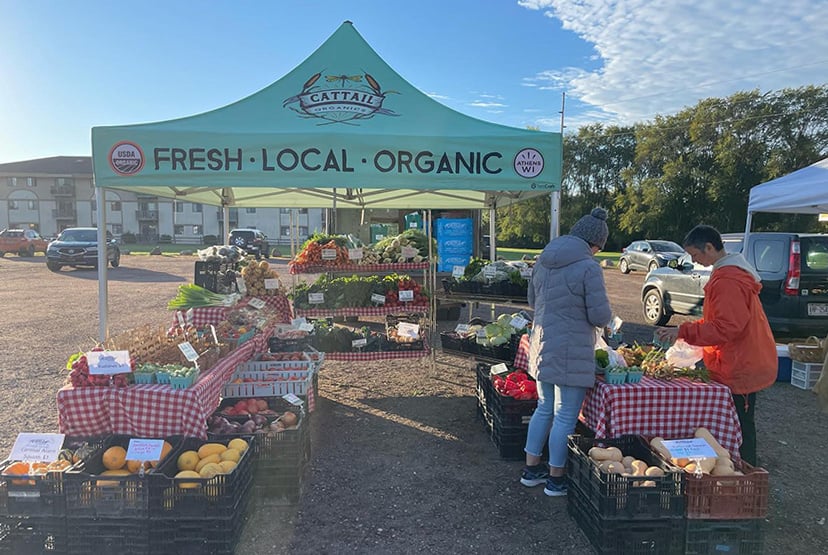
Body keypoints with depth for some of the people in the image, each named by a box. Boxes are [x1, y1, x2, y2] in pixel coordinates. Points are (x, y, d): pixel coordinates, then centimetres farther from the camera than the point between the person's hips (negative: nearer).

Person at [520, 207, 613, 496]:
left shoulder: (544, 260, 6)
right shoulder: (588, 267, -17)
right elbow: (600, 315, -16)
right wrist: (603, 316, 6)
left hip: (541, 347, 8)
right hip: (571, 352, -7)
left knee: (544, 409, 21)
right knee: (565, 417, 7)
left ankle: (531, 469, 31)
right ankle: (556, 479, 21)